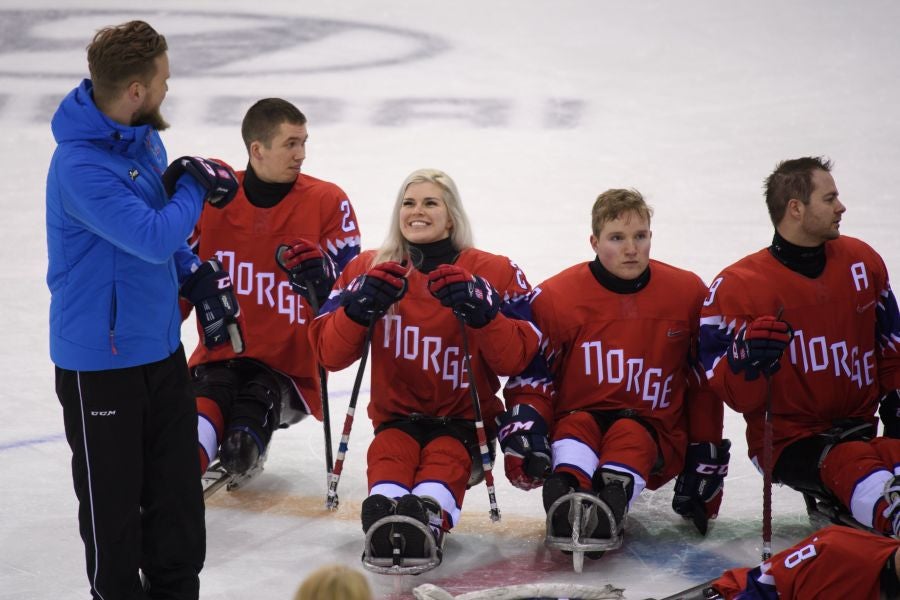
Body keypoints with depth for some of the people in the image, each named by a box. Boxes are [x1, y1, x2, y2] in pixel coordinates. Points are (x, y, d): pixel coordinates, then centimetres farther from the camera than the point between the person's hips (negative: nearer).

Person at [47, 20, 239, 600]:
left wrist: (198, 275, 5)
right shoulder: (81, 166, -27)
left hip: (161, 344, 8)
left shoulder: (146, 137, 3)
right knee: (113, 494, 5)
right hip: (101, 360, -8)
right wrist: (195, 188, -15)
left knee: (177, 484, 16)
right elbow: (152, 237, -31)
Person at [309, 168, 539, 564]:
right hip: (396, 416, 1)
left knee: (446, 457, -33)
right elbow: (330, 354, 1)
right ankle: (386, 515, -60)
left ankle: (429, 516, -62)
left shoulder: (493, 273, 4)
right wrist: (361, 306, -18)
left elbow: (515, 359, -5)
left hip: (463, 418, -1)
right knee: (389, 453, -31)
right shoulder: (372, 270, 9)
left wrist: (480, 310, -21)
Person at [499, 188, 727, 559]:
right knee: (576, 426, -33)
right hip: (577, 421, 0)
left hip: (656, 435, 1)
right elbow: (530, 377, -2)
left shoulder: (688, 295, 1)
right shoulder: (556, 298, -4)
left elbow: (705, 384, 8)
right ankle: (567, 497, -64)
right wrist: (525, 424, -23)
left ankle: (612, 502, -62)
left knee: (630, 435, -33)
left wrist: (706, 461, 7)